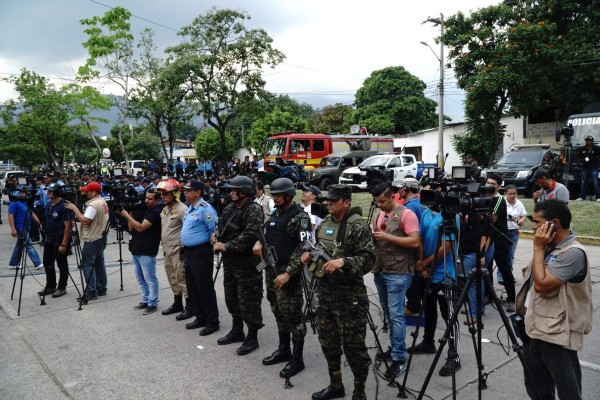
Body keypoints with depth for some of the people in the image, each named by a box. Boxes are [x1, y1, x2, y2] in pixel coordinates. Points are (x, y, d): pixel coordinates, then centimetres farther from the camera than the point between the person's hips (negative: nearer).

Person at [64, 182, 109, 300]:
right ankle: (101, 288, 21)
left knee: (87, 265, -4)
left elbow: (85, 220, -25)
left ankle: (91, 292, -3)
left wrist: (74, 208, -18)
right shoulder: (103, 202, 11)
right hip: (101, 237, 10)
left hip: (92, 239, -10)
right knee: (99, 263, 15)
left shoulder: (93, 205, -20)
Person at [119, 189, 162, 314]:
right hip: (136, 250, 9)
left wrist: (127, 215, -15)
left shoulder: (155, 213, -11)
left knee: (150, 279, -1)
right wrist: (130, 215, -3)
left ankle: (153, 304, 7)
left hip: (147, 252, -9)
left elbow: (141, 227, -21)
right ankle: (145, 300, 26)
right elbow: (131, 228, 13)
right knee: (140, 279, 16)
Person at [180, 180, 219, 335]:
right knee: (192, 288, 16)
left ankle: (212, 322, 9)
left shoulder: (205, 209, -17)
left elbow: (215, 230, -20)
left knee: (205, 289, -2)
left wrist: (209, 246, -10)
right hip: (188, 253, 10)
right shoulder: (190, 208, 14)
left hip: (201, 254, -10)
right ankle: (200, 318, 29)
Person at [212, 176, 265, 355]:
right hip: (229, 261, 9)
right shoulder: (229, 208, 11)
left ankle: (252, 337, 13)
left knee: (248, 300, -1)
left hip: (247, 262, -9)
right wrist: (217, 239, -1)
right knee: (231, 297, 19)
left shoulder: (254, 210, -15)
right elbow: (222, 228, 20)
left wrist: (226, 246, -22)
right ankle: (237, 331, 35)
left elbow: (249, 235, -25)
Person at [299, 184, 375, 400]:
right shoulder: (324, 224, 11)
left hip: (349, 296, -7)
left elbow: (368, 259, -18)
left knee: (353, 345, 2)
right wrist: (309, 255, 2)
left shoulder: (358, 226, -12)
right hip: (325, 292, 8)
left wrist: (343, 262, -31)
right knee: (328, 341, 17)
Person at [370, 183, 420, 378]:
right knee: (388, 314, 15)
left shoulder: (406, 214, -11)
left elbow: (415, 241, -17)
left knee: (396, 315, -6)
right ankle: (394, 348, 27)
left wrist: (388, 237, -20)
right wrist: (371, 237, -4)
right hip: (380, 271, 8)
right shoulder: (379, 215, 13)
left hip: (398, 273, -8)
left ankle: (399, 358, 2)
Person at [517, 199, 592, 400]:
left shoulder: (573, 253, -18)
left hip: (556, 336, -9)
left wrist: (538, 248, -18)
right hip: (534, 329, 9)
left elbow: (541, 285, -24)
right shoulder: (549, 246, 10)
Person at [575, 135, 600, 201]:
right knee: (584, 183, 7)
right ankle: (581, 197, 11)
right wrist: (582, 160, -2)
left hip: (594, 168, -3)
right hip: (585, 168, 3)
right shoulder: (582, 149, 10)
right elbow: (579, 158, 17)